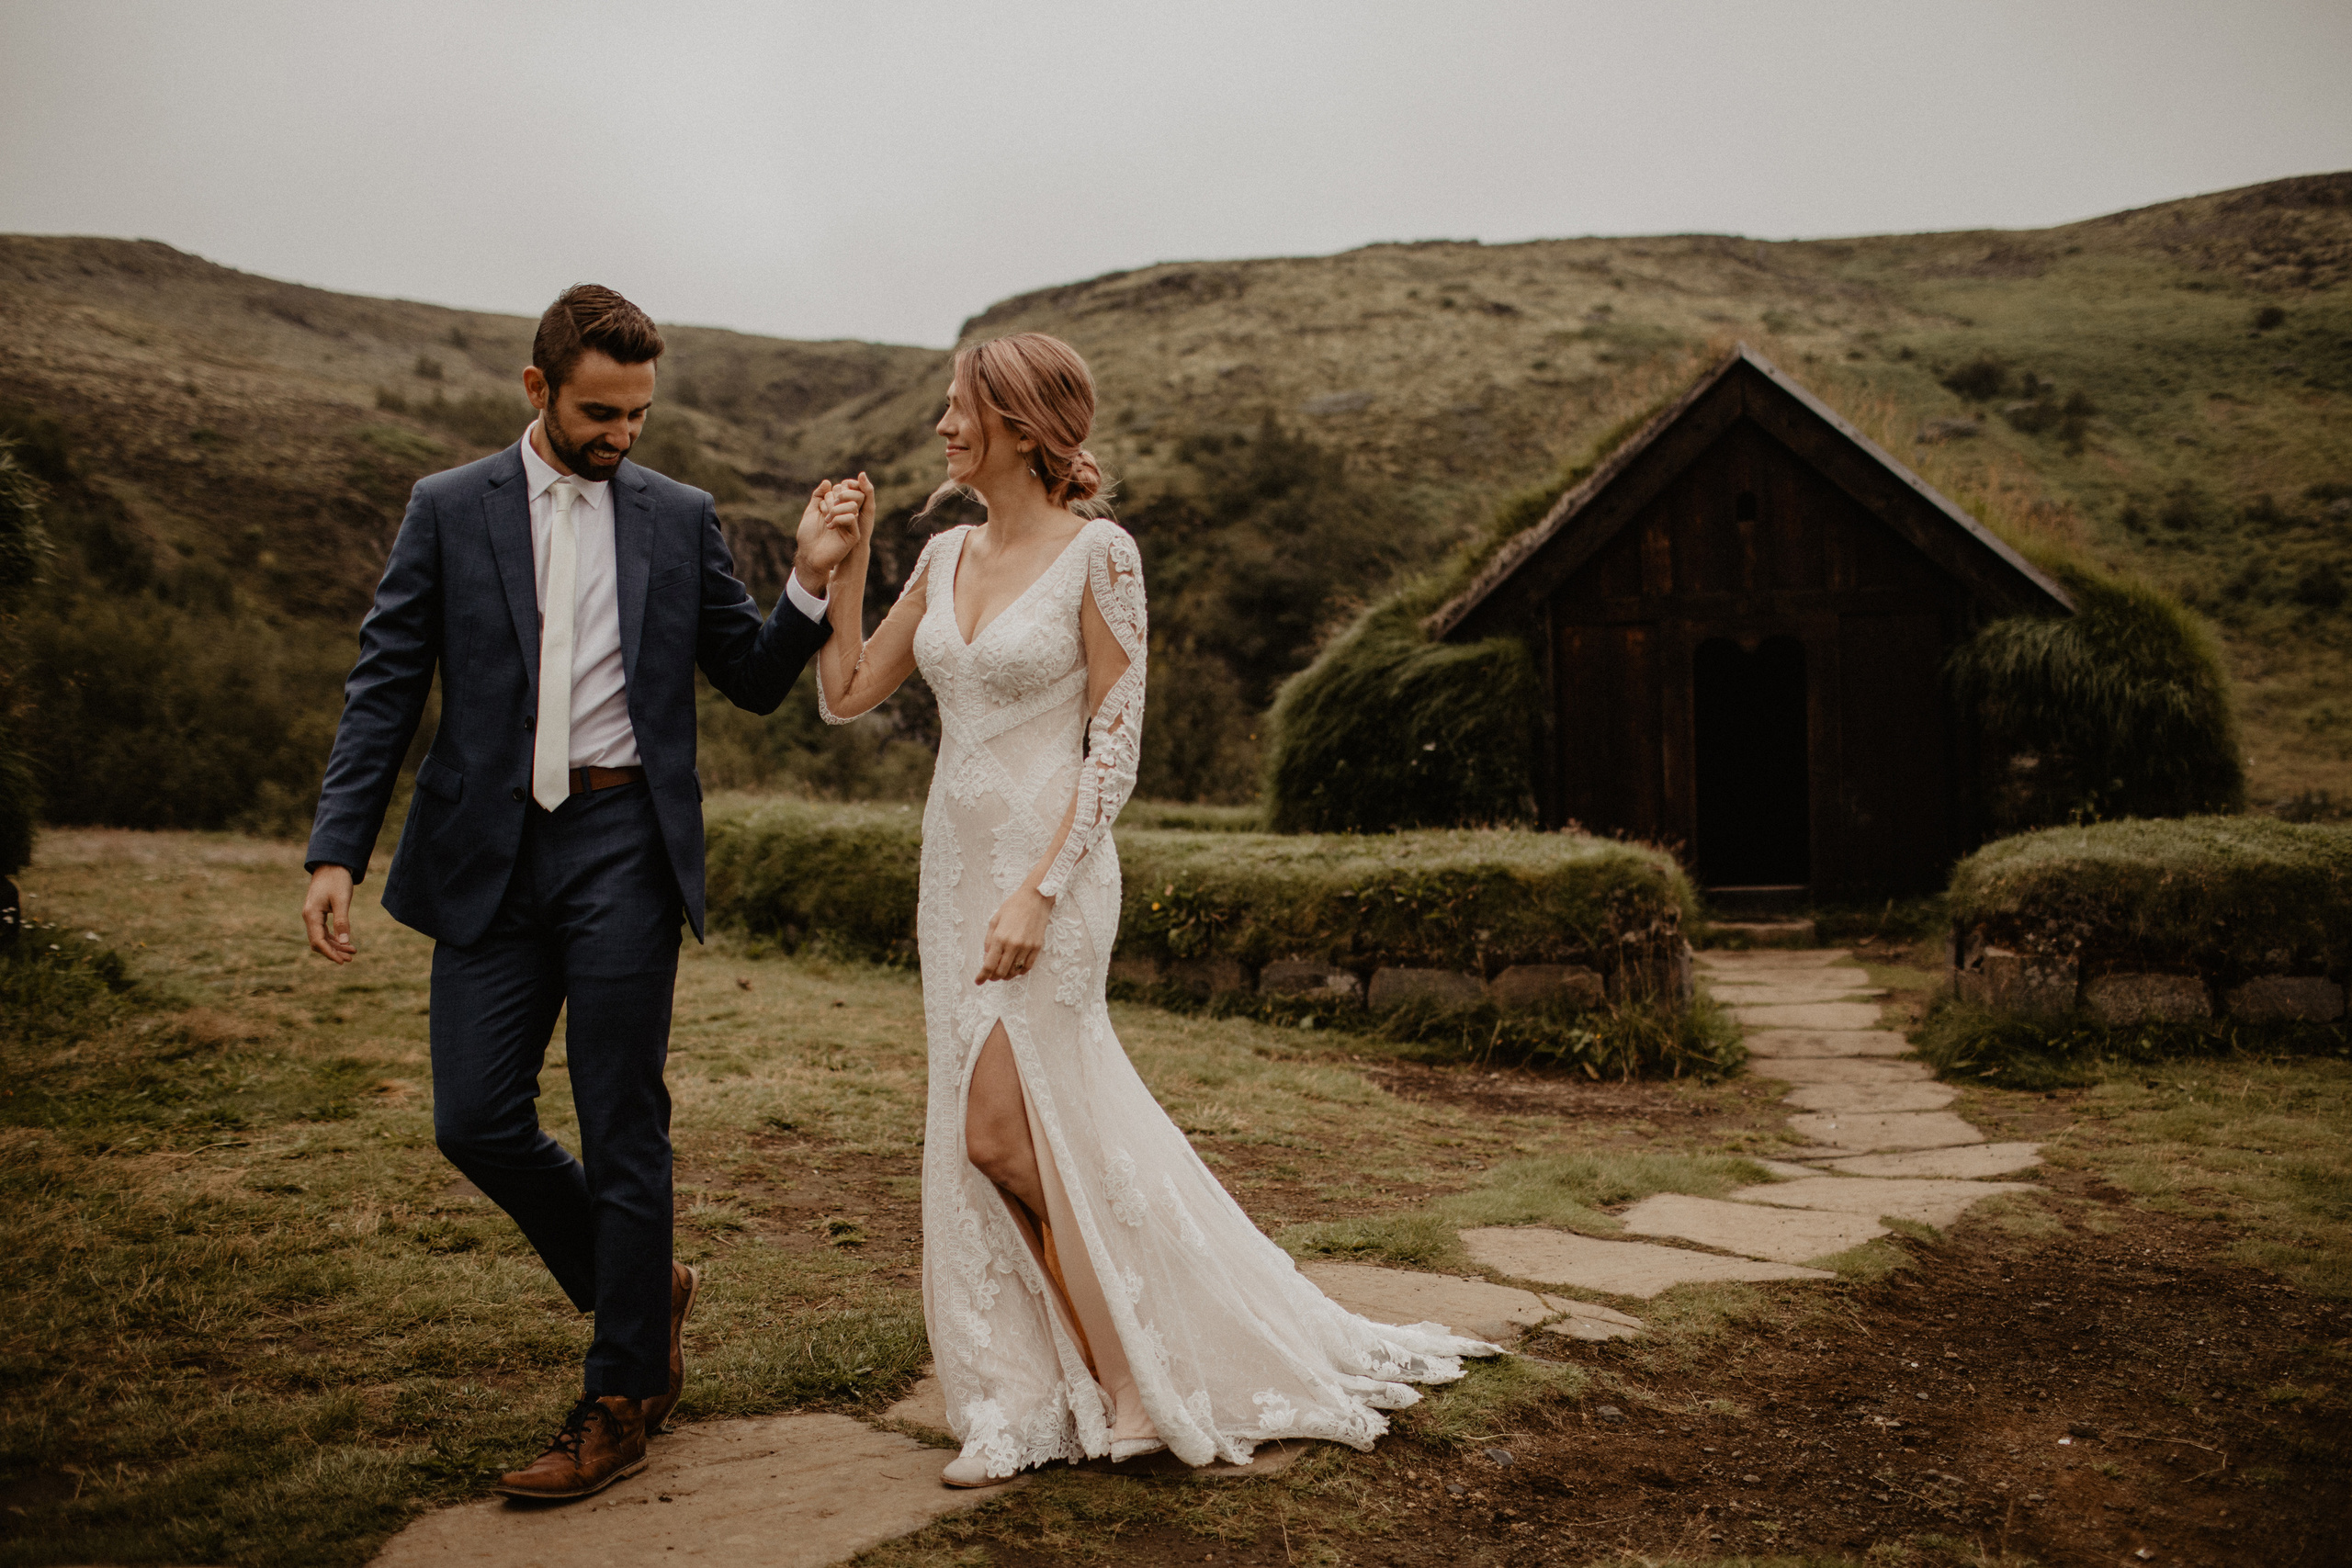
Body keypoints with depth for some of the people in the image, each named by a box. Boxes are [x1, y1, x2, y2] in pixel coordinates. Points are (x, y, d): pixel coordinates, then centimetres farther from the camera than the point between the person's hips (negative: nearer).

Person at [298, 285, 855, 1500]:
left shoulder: (679, 519, 6)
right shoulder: (448, 510, 6)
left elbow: (755, 680, 9)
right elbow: (384, 689, 3)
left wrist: (811, 581, -8)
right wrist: (337, 852, -5)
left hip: (625, 848, -1)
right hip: (488, 853, 2)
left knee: (622, 1128, 2)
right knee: (476, 1120, 2)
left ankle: (617, 1405, 17)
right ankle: (644, 1288, 28)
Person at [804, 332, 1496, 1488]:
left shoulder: (1098, 553, -9)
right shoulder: (947, 555, 10)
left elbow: (1116, 742, -12)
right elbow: (845, 694, 13)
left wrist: (1038, 892, -18)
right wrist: (846, 563, 4)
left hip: (1049, 865, -7)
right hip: (955, 862, 7)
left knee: (1000, 1130, -7)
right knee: (998, 1137, 10)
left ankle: (1124, 1374, 15)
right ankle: (1033, 1392, 25)